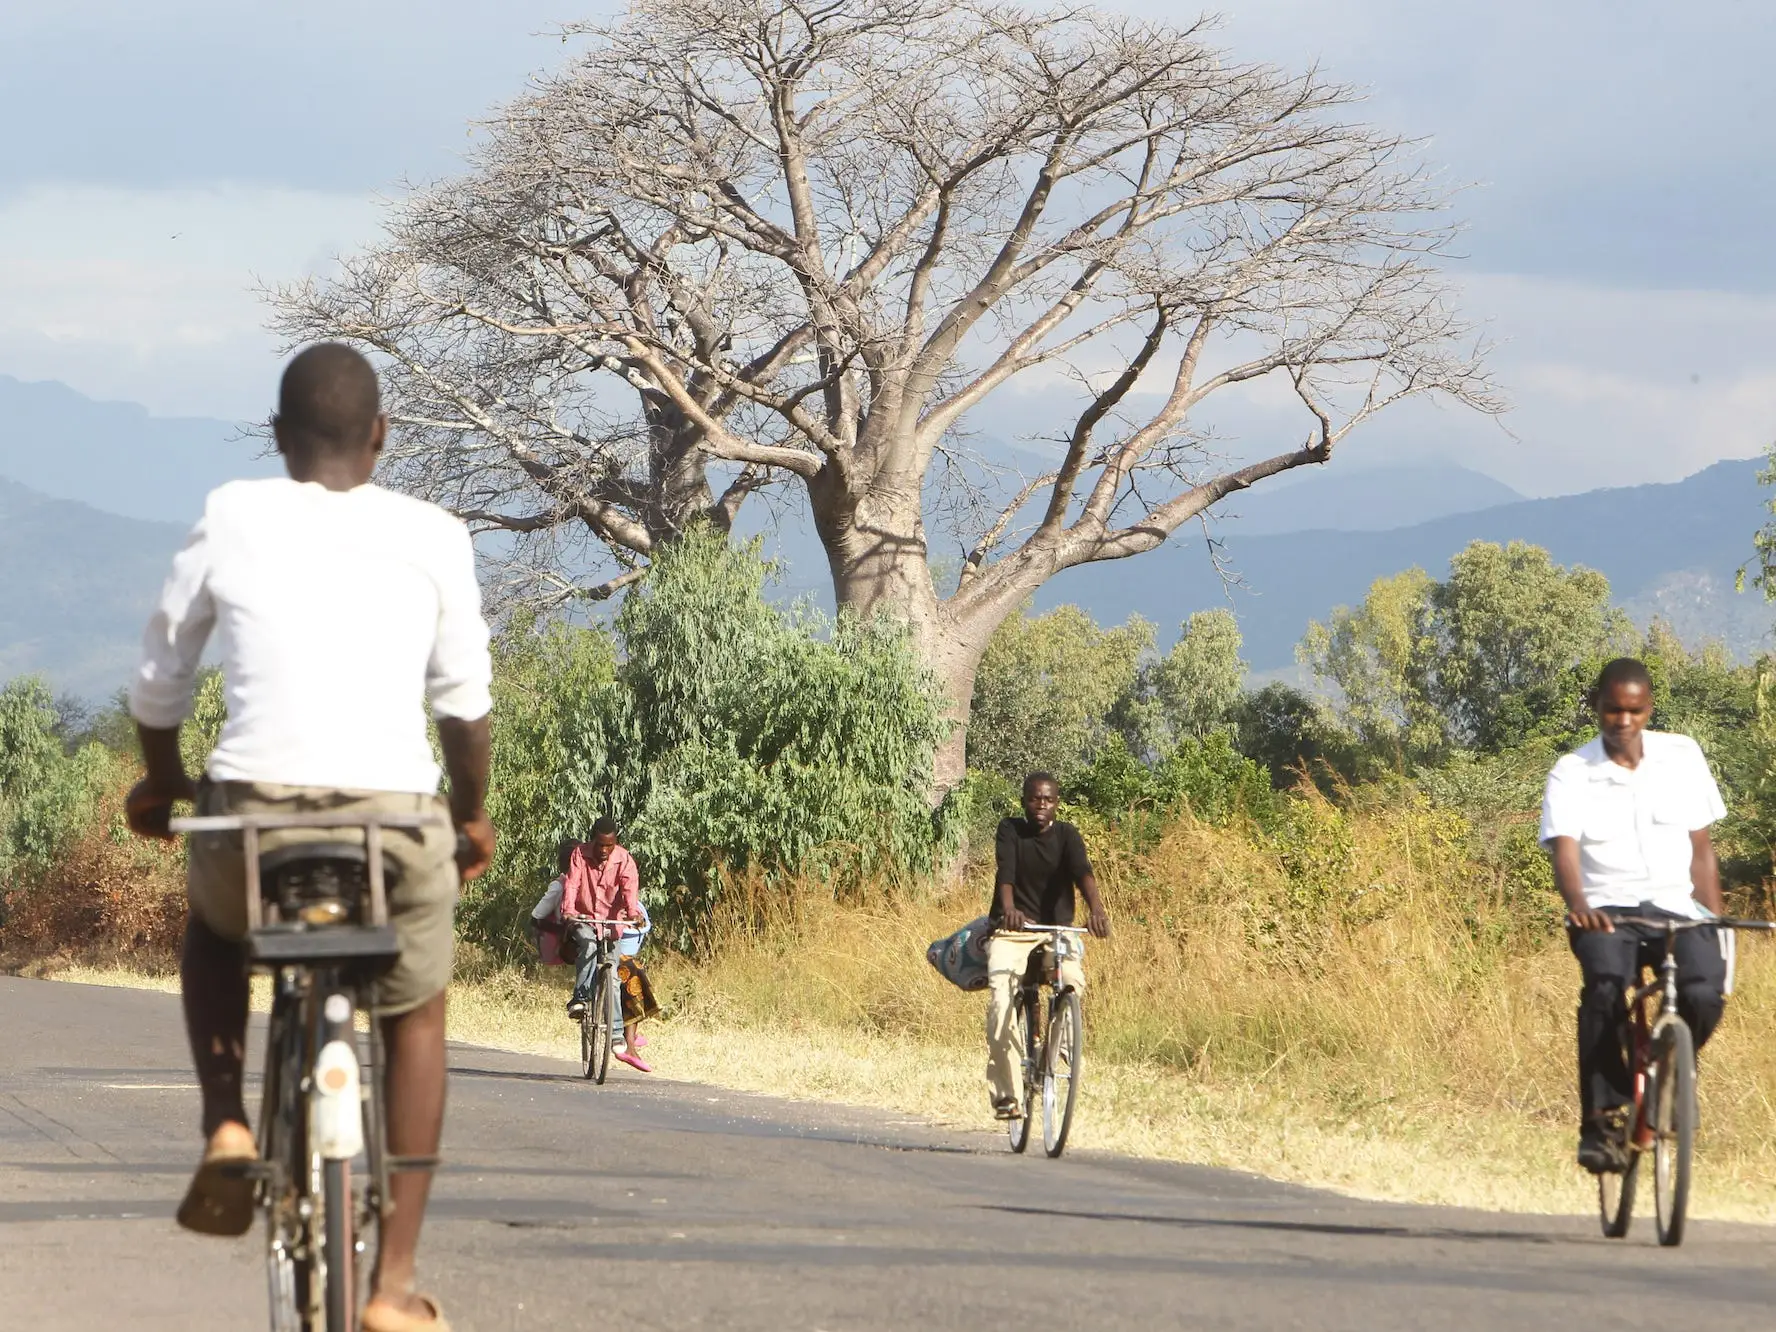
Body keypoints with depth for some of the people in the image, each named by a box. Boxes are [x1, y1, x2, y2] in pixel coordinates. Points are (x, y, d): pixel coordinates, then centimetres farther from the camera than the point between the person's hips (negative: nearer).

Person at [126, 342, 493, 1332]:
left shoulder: (231, 519, 8)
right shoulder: (433, 536, 8)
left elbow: (160, 680, 15)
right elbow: (466, 700, 10)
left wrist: (161, 784, 33)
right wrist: (475, 815, 28)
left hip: (253, 812, 0)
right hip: (397, 819, 0)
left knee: (214, 924, 35)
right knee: (416, 1017, 25)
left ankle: (226, 1128, 13)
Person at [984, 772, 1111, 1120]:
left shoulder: (1066, 835, -3)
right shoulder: (1010, 830, -4)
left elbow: (1083, 872, -22)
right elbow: (1005, 872, -21)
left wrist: (1096, 908, -42)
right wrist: (1008, 909, -43)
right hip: (1013, 929, -1)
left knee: (1073, 982, -27)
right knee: (1001, 1001, -22)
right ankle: (1006, 1093, -20)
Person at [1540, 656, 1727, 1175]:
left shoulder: (1683, 758, 8)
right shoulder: (1571, 775, 0)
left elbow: (1701, 851, 12)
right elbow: (1564, 851, -14)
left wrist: (1717, 925, 5)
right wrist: (1578, 905, -35)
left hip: (1676, 908, 2)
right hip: (1606, 911, -2)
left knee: (1704, 992, -28)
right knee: (1605, 987, -34)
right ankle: (1601, 1120, -21)